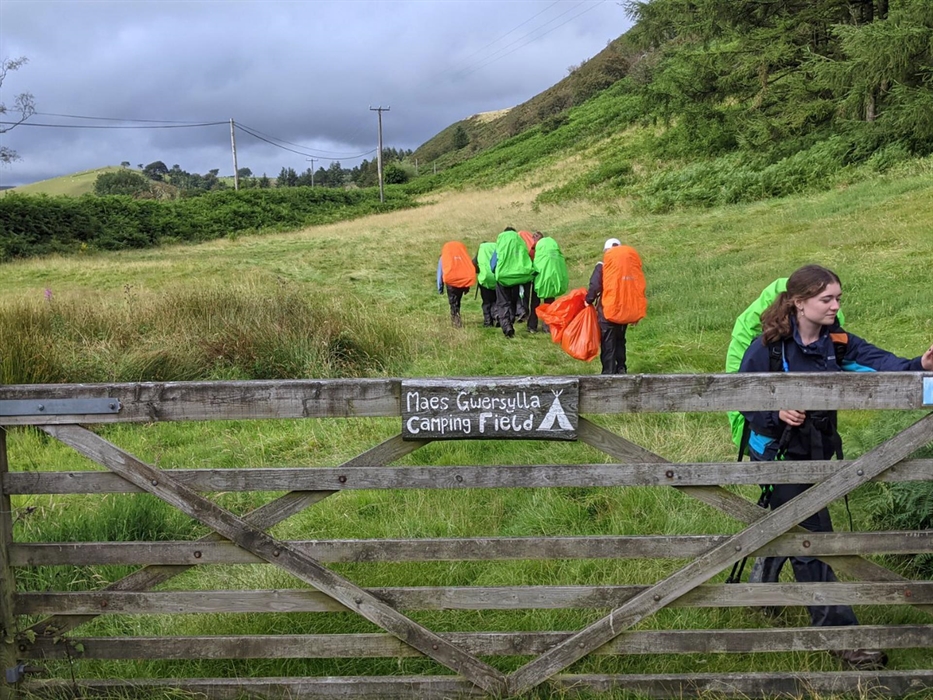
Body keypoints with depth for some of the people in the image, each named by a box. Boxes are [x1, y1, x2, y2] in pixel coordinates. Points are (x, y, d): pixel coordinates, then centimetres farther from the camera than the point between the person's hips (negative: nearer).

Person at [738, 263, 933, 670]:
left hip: (816, 451, 6)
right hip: (779, 453, -6)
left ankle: (760, 590, 47)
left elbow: (878, 361, -20)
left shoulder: (837, 342, -4)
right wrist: (775, 413, -26)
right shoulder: (769, 346, -18)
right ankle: (838, 631, 0)